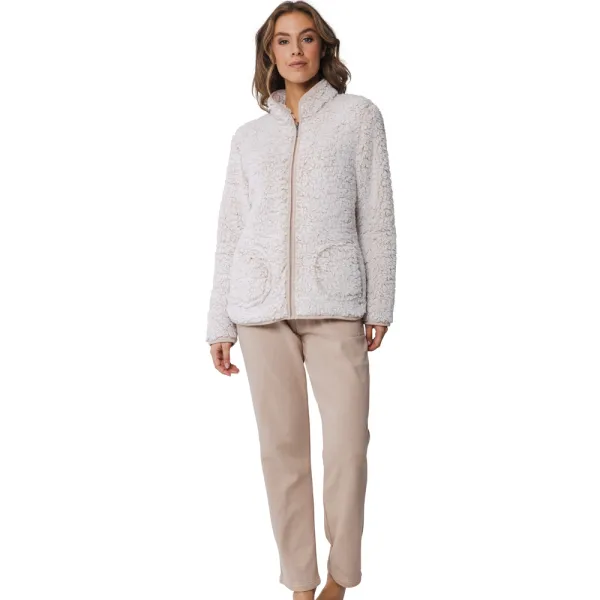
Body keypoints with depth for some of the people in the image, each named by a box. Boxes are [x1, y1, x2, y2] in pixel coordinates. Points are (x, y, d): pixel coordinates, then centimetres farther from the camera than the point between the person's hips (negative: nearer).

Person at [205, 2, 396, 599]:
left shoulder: (358, 115, 9)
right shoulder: (249, 135, 16)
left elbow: (376, 216, 5)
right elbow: (230, 232, 14)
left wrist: (380, 303, 0)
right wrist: (219, 323, 9)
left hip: (334, 304, -2)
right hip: (261, 307, 2)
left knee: (347, 446, -6)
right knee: (281, 448, 2)